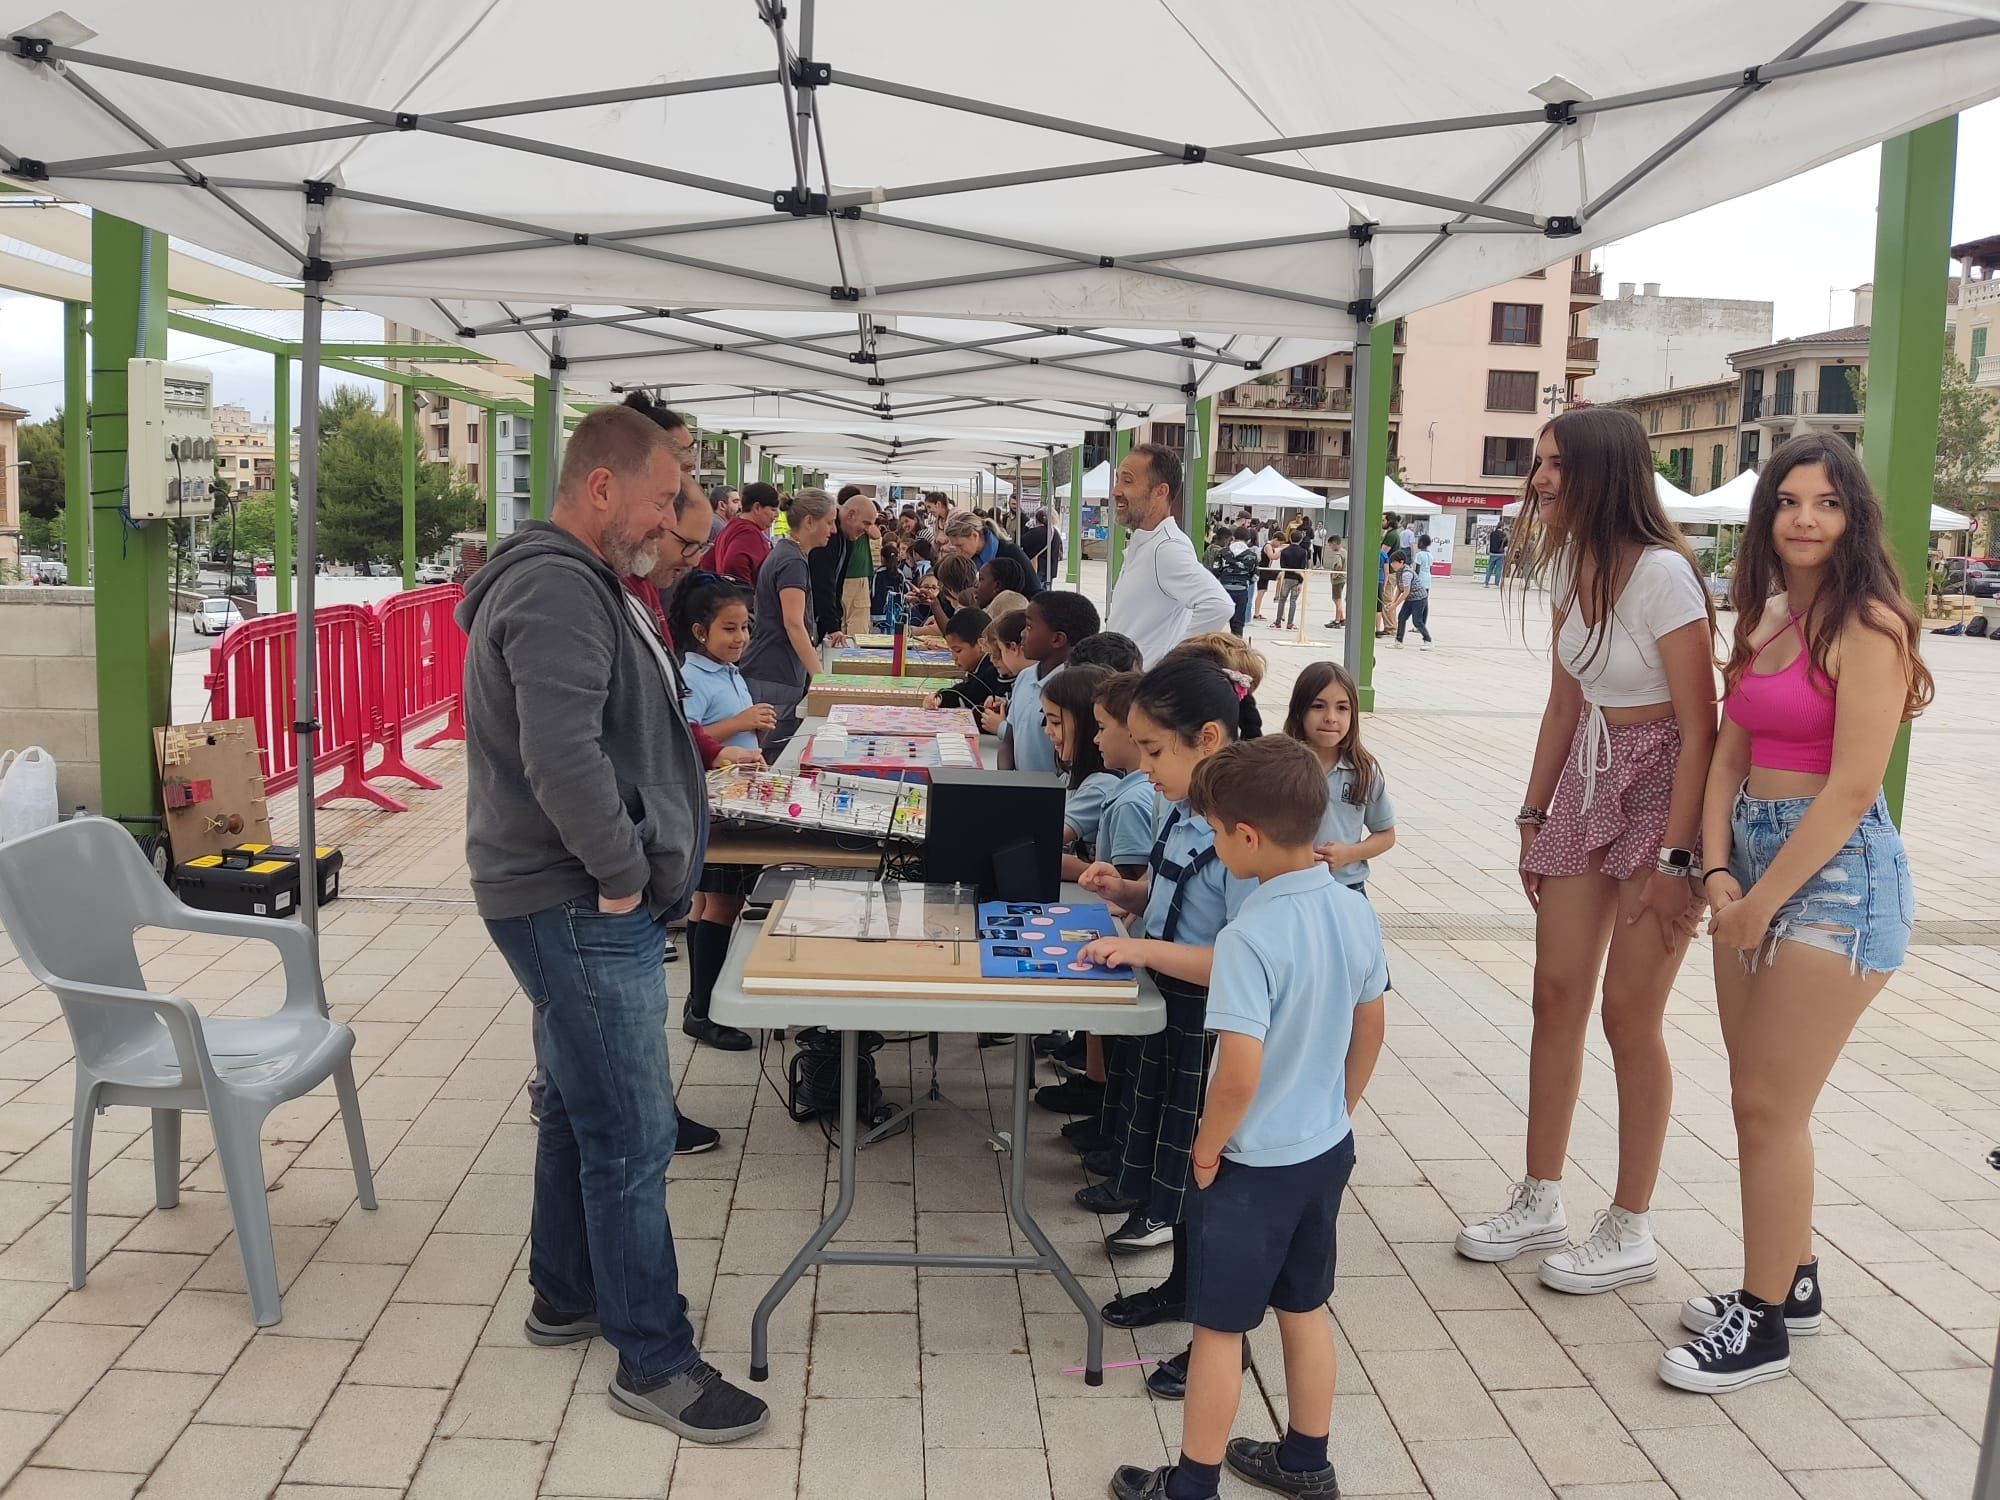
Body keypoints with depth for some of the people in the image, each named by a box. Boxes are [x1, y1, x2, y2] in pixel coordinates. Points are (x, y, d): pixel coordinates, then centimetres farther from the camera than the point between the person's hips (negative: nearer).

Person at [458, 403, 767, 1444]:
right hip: (579, 906, -11)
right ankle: (653, 1362, 9)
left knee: (580, 1108, 22)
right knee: (631, 1137, -3)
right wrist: (624, 873, -19)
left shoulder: (576, 582, 15)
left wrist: (630, 869, 13)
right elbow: (562, 756, -30)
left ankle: (565, 1295, 38)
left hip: (578, 901, 11)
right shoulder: (557, 590, -19)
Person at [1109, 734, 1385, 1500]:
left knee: (1219, 1328, 10)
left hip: (1254, 1165, -7)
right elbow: (1371, 1032, 7)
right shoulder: (1357, 913, -5)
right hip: (1327, 1151, 7)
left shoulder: (1249, 937, -27)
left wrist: (1206, 1149, -12)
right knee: (1305, 1307, 23)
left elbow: (1241, 1073, -29)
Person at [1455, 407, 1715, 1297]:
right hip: (1587, 784, 8)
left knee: (1629, 1013, -1)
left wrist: (1675, 859, -21)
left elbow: (1699, 724, -19)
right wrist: (1534, 815, 13)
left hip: (1660, 790, -7)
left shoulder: (1662, 573, -19)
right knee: (1555, 995, 9)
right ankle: (1540, 1201, 22)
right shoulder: (1572, 569, 5)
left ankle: (1630, 1231, 14)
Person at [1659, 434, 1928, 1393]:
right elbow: (1730, 753, 8)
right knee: (1756, 1096, 15)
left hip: (1834, 875, -8)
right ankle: (1791, 1280, 32)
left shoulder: (1867, 627, -14)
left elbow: (1852, 788, -18)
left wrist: (1762, 902, -13)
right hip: (1752, 854, 8)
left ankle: (1765, 1324, 13)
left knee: (1770, 1106, -2)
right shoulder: (1764, 619, 11)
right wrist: (1717, 871, -5)